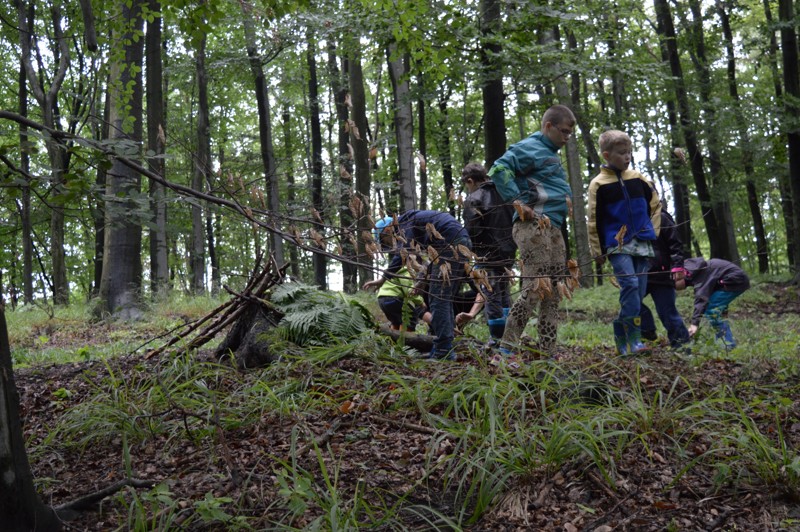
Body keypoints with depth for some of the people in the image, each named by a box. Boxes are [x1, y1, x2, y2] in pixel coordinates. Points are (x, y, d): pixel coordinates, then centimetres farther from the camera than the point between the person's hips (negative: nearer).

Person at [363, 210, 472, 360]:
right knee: (445, 298, 14)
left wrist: (383, 279, -16)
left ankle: (443, 352, -12)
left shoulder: (404, 223, 1)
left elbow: (403, 252, -14)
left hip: (450, 242, -10)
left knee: (438, 298, -9)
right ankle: (446, 347, 15)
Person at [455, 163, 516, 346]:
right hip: (508, 252, 7)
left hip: (488, 254, -7)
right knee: (504, 295, 16)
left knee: (491, 296, -1)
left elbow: (470, 231, -16)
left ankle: (497, 340, 3)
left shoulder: (474, 200, -12)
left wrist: (472, 250, 2)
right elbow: (515, 221, 13)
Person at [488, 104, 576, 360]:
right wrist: (517, 202, -21)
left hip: (553, 230, 10)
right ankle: (507, 346, -6)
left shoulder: (551, 155, 25)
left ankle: (547, 352, 15)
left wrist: (565, 200, 19)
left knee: (553, 295, 10)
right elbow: (499, 169, -20)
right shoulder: (530, 147, -6)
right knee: (534, 288, -12)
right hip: (533, 226, -10)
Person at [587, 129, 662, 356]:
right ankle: (634, 338, -15)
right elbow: (594, 220, -1)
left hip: (642, 243, 5)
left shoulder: (638, 178, 9)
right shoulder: (599, 184, -3)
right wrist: (597, 250, 0)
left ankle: (621, 335, 16)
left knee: (639, 291, 4)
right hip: (617, 244, -5)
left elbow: (655, 204, 21)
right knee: (630, 284, -21)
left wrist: (652, 230, 13)